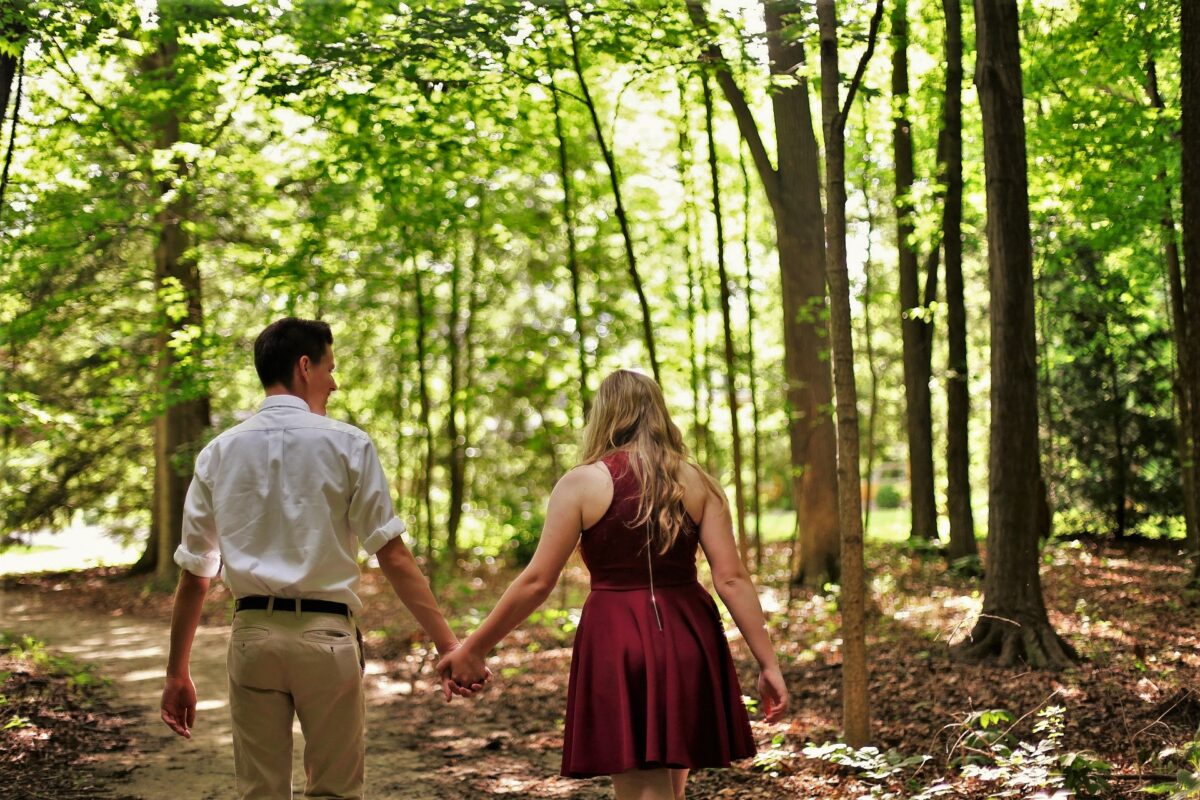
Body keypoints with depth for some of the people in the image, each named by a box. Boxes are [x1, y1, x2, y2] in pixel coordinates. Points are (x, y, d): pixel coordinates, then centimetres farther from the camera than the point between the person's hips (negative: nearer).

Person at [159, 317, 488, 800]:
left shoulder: (218, 453, 7)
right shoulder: (347, 444, -3)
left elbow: (194, 574, 9)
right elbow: (393, 556, -7)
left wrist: (177, 674, 16)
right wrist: (448, 645, -6)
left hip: (253, 633, 3)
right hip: (325, 633, -3)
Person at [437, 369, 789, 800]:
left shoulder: (581, 483, -3)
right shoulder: (697, 482, 4)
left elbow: (536, 582, -4)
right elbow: (732, 579, -2)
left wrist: (474, 648, 5)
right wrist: (768, 663, 2)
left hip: (618, 645, -3)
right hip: (688, 641, 4)